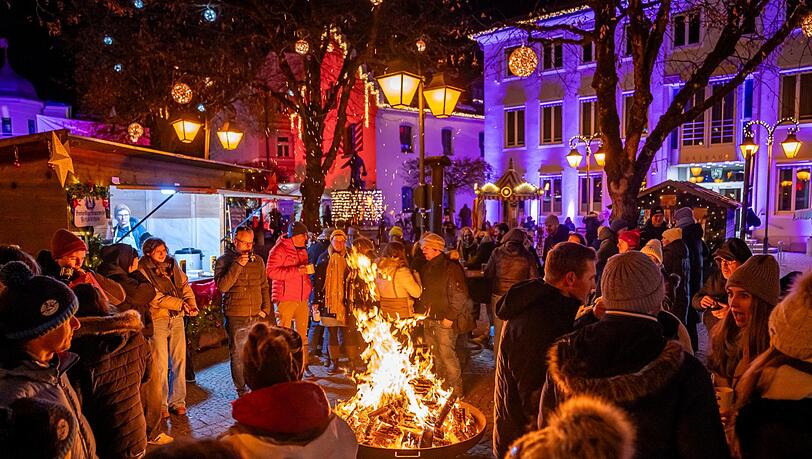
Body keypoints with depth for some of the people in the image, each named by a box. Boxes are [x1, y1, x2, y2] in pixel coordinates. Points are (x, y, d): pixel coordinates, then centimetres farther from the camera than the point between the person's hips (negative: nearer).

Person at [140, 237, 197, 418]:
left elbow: (185, 285, 11)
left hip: (177, 318, 5)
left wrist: (192, 305, -6)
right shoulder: (143, 270, -6)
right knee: (159, 364, -2)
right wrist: (181, 304, -16)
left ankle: (177, 401, 20)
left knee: (179, 360, 8)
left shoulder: (172, 264, 11)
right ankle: (160, 405, 11)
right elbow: (155, 297, -13)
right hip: (157, 319, -5)